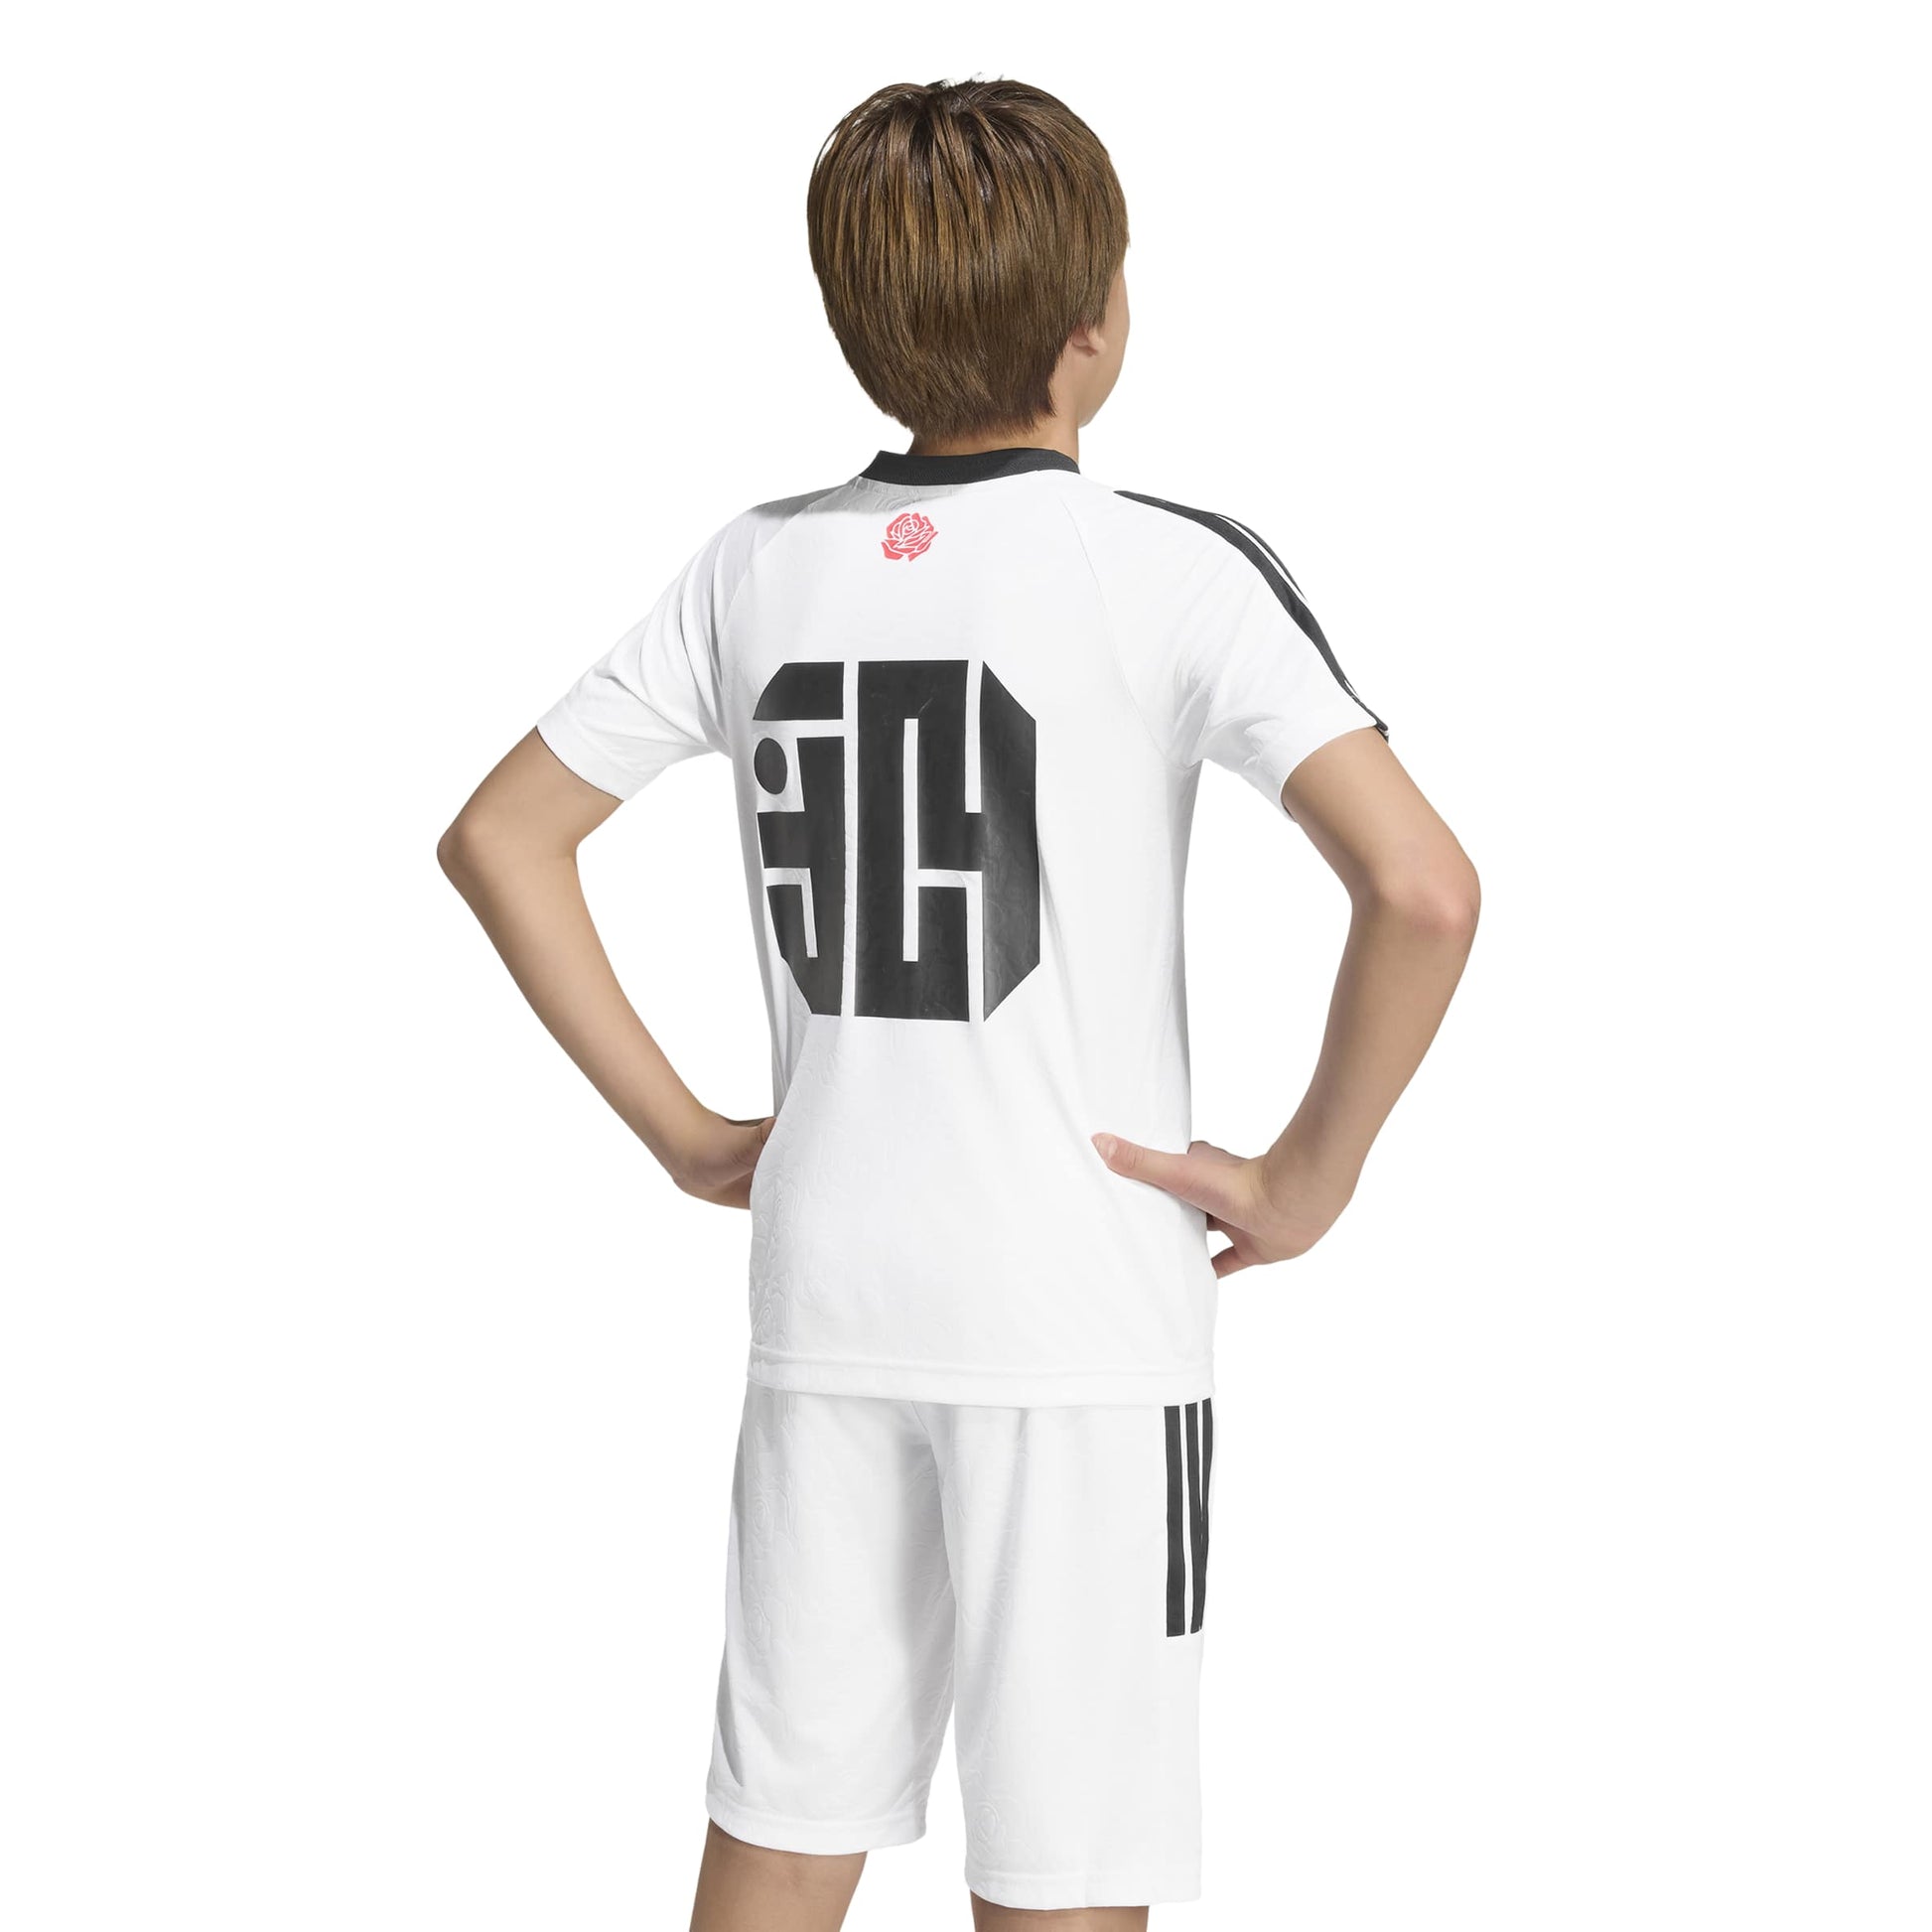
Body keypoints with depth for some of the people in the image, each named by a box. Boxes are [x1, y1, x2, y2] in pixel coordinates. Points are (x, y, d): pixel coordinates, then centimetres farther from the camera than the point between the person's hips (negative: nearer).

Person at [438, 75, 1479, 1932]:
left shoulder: (758, 563, 4)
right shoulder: (1176, 572, -11)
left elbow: (498, 838, 9)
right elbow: (1421, 891, -22)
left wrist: (683, 1130, 10)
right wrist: (1305, 1181, -9)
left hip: (819, 1295, 5)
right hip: (1085, 1314, -4)